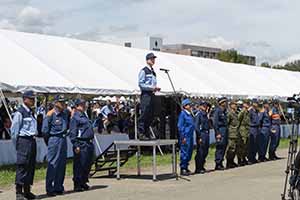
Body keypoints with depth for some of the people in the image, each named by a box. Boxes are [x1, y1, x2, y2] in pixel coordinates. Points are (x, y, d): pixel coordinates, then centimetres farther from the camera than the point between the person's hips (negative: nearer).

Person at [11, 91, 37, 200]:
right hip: (24, 141, -9)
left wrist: (34, 136, 17)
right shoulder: (19, 113, -10)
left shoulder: (31, 113, 15)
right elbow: (14, 129, -8)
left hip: (32, 141, 9)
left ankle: (27, 191, 20)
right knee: (22, 167, -9)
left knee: (31, 166, 11)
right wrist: (18, 142, -7)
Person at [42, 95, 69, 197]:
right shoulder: (50, 114, -10)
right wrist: (49, 141, -1)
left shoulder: (65, 113, 9)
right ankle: (49, 189, 1)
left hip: (63, 140, 7)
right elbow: (45, 130, -9)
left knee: (62, 164, 9)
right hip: (54, 141, -7)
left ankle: (58, 187, 18)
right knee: (53, 165, -4)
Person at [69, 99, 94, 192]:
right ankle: (77, 185, 3)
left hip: (89, 143, 9)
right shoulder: (75, 117, -8)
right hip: (81, 144, -9)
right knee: (79, 165, -4)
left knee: (88, 164, 13)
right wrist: (76, 146, -18)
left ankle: (83, 182, 25)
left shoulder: (84, 116, 19)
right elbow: (72, 133, -13)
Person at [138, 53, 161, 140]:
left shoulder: (153, 72, 20)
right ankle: (141, 134, -8)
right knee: (144, 114, -10)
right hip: (145, 94, -8)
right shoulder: (143, 71, -5)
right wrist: (151, 87, -17)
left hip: (152, 94, 8)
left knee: (150, 116, 8)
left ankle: (147, 134, 14)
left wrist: (156, 88, 8)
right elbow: (141, 84, -12)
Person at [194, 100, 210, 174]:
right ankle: (198, 169, -1)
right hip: (201, 134, -9)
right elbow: (196, 126, -14)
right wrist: (199, 137, -18)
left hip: (206, 134, 9)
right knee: (200, 152, -6)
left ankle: (201, 167, 22)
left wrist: (208, 134, 13)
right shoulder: (198, 114, -9)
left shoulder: (205, 114, 17)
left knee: (205, 152, 12)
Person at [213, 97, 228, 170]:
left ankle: (220, 163, 17)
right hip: (220, 131, -9)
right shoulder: (217, 111, -11)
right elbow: (215, 123, -14)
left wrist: (226, 131, 14)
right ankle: (218, 164, -2)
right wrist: (217, 133, -18)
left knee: (224, 147, 10)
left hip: (225, 131, 9)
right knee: (220, 147, -7)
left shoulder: (224, 111, 15)